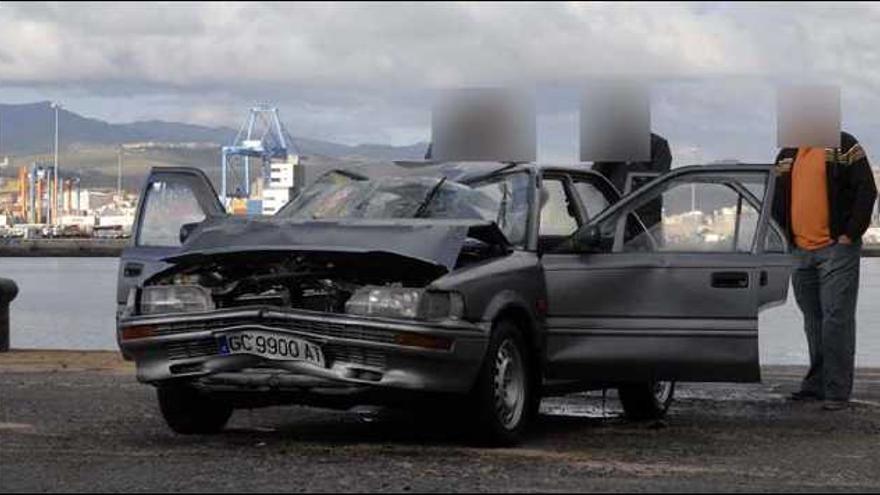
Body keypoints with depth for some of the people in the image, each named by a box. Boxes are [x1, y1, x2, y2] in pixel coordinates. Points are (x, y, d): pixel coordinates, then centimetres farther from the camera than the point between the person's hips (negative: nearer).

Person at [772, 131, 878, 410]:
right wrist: (784, 238, 10)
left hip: (836, 249, -6)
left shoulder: (844, 147, -1)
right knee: (813, 321, 11)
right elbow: (778, 199, 22)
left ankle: (837, 391, -9)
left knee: (836, 318, -10)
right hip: (800, 252, 6)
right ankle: (816, 384, 18)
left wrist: (850, 235, -12)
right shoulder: (787, 155, 17)